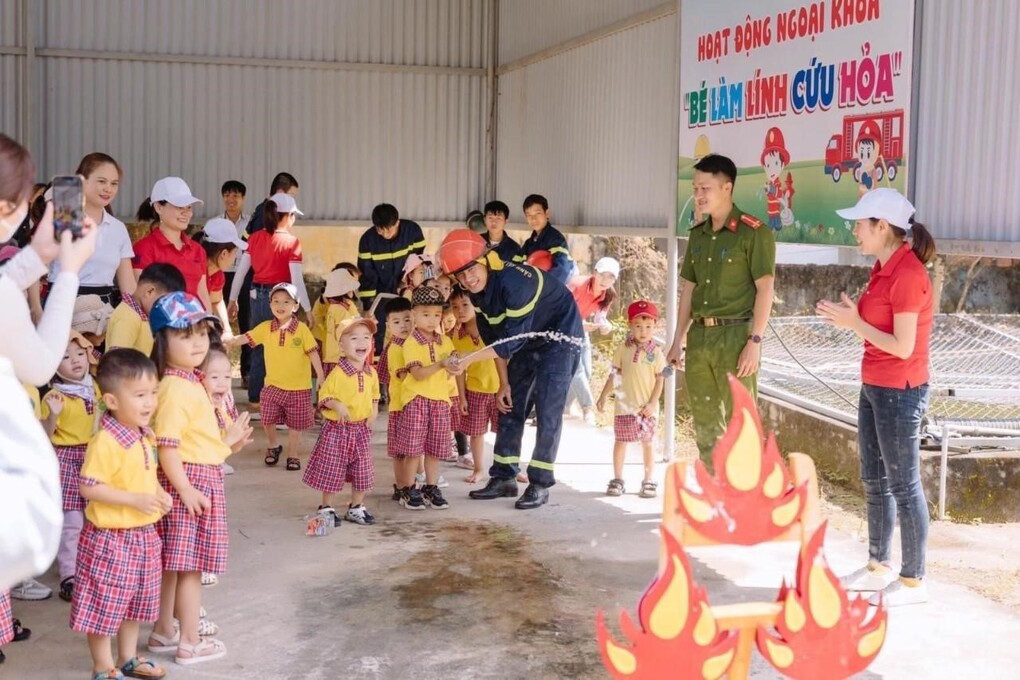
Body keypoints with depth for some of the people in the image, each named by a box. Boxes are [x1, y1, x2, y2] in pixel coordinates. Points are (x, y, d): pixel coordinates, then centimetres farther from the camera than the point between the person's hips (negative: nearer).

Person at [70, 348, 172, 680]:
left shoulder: (145, 436, 4)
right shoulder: (106, 441, -23)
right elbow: (88, 487, -25)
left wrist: (158, 494, -1)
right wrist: (134, 499, -27)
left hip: (143, 534, 9)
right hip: (110, 537, -9)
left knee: (136, 600, 20)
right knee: (105, 604, 4)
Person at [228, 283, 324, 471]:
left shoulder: (302, 329, -10)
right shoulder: (265, 328, -2)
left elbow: (313, 353, -9)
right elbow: (245, 338, -1)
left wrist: (321, 377, -11)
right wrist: (226, 342, -16)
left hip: (298, 387, -2)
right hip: (273, 385, 2)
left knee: (295, 424, 8)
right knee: (268, 419, 4)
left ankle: (292, 455, 25)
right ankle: (273, 447, 32)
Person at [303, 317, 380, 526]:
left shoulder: (372, 374, 2)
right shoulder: (337, 373, -15)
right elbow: (324, 396, -10)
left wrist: (373, 412, 0)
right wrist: (337, 406, -26)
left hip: (361, 429, 5)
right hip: (337, 428, -5)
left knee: (363, 471, 12)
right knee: (332, 470, 2)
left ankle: (356, 507, 29)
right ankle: (326, 508, 19)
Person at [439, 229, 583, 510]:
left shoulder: (514, 282, -35)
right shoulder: (477, 292, -9)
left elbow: (512, 339, -32)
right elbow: (493, 337, 1)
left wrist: (469, 359, -36)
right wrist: (504, 382, 1)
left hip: (559, 338, -8)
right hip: (526, 341, 8)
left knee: (548, 412, -10)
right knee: (510, 407, 7)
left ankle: (540, 484, -1)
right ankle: (504, 478, 15)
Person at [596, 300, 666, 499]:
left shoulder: (655, 352, -2)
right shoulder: (623, 349, 1)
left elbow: (659, 379, -1)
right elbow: (614, 375, 7)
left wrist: (652, 403, -9)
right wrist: (603, 397, 6)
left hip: (647, 407, -1)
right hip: (624, 406, 1)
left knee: (647, 443, 7)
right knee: (620, 441, 5)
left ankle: (648, 481, 16)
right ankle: (617, 480, 15)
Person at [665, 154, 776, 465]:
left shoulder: (754, 232, -7)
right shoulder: (697, 234, 14)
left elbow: (765, 289, -10)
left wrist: (754, 341, -17)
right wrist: (677, 341, 14)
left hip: (735, 334, -7)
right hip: (699, 335, 7)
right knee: (705, 424, 11)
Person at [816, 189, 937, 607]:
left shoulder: (907, 274, -20)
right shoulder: (883, 269, 9)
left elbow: (903, 346, -21)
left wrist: (854, 322, -15)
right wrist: (850, 317, -1)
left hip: (899, 393, -9)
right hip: (874, 388, 9)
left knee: (903, 486, 1)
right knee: (874, 482, 16)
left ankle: (913, 581, 12)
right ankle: (879, 566, 28)